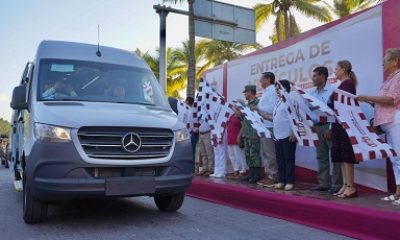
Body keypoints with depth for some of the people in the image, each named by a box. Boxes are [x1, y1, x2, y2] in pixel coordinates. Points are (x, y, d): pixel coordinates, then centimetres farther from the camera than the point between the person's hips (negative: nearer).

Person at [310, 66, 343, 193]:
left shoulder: (331, 90, -7)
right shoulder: (313, 93, 14)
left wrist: (331, 129, -17)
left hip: (328, 126, -7)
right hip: (317, 127, 7)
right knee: (321, 157, 10)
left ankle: (337, 184, 2)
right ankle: (323, 183, 17)